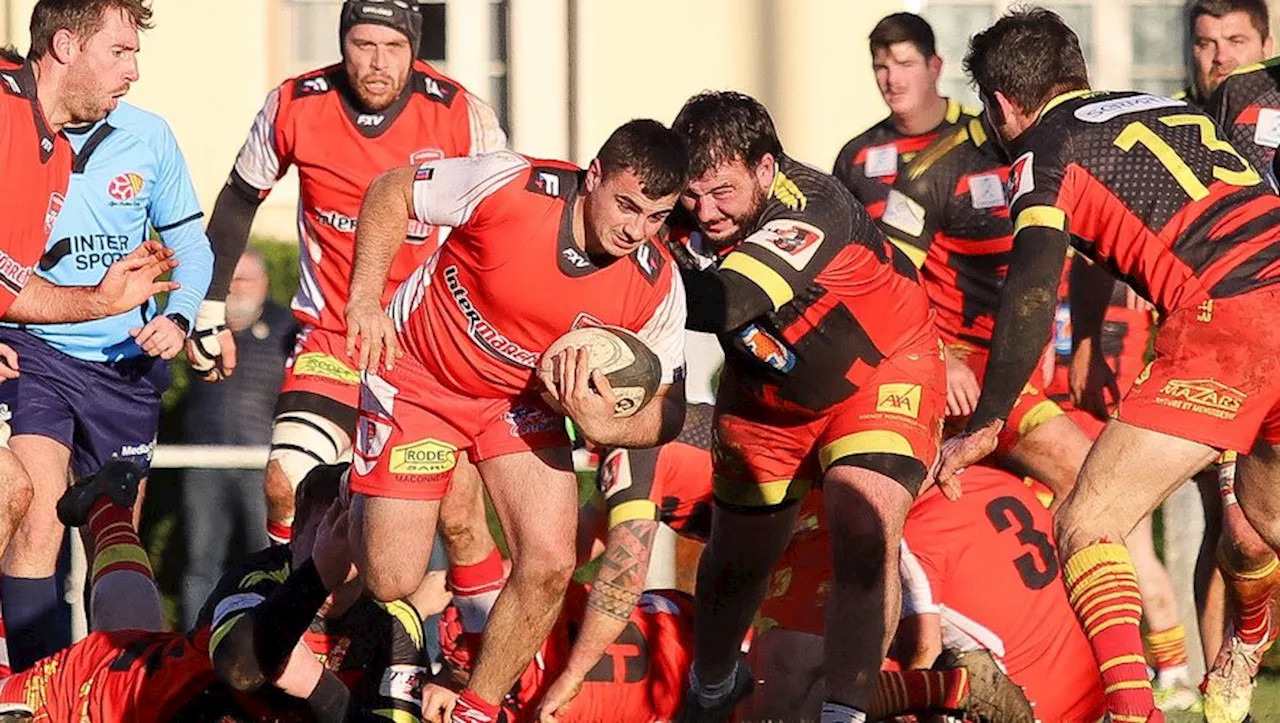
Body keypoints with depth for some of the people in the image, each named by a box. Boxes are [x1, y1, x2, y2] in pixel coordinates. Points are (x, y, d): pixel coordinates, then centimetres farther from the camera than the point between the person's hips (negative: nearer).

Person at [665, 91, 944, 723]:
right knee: (736, 558, 17)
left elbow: (728, 302, -53)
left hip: (880, 371, -5)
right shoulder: (684, 215, -22)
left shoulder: (812, 210, -39)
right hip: (765, 393, 5)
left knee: (865, 534, -27)